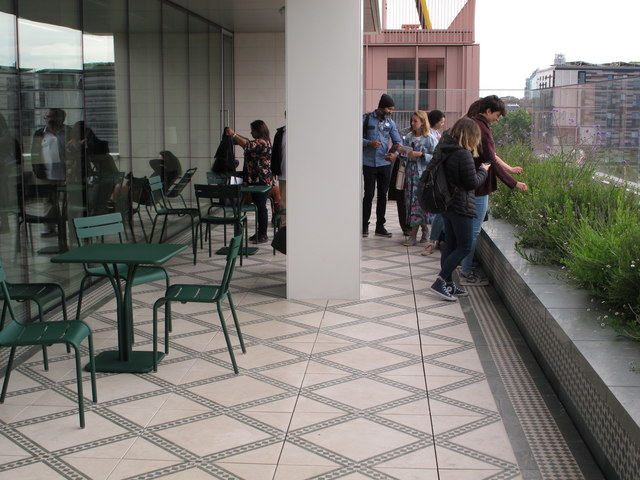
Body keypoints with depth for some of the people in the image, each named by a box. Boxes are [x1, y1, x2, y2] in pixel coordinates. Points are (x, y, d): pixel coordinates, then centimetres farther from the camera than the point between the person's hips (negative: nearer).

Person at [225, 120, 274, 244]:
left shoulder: (262, 142, -16)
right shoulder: (257, 142, 16)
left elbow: (247, 145, -28)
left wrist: (233, 134, -22)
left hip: (262, 180, -10)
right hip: (255, 180, 10)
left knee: (261, 206, -6)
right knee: (258, 206, 14)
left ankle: (263, 235, -1)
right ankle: (259, 232, 21)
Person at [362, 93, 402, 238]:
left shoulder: (390, 122, 8)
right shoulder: (366, 119, -3)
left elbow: (398, 140, 5)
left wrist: (396, 146, -18)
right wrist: (368, 143, -21)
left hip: (385, 163, 4)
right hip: (369, 163, -4)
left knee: (382, 195, 7)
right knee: (369, 194, -2)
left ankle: (380, 226, 15)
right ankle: (364, 225, 8)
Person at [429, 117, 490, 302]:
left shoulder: (441, 150, 6)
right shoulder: (463, 155, -20)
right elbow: (472, 183, -17)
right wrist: (483, 170, 2)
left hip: (445, 204, 9)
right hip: (461, 207, -9)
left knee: (450, 245, 15)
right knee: (464, 247, 0)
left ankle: (448, 284, 19)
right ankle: (440, 282, -5)